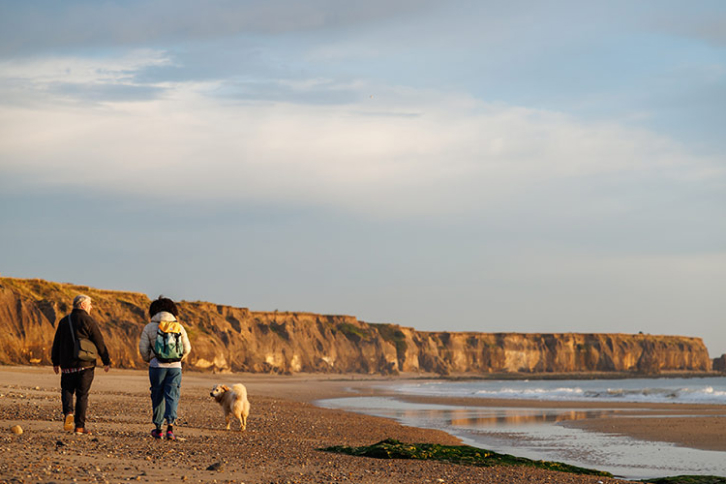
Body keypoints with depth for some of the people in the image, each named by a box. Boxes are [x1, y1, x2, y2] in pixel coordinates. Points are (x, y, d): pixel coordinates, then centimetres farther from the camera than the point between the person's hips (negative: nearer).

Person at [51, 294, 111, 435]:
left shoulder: (64, 321, 9)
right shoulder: (88, 321, -6)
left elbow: (57, 343, 13)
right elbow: (99, 343, -6)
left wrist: (55, 362, 22)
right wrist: (107, 362, 2)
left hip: (67, 365, 3)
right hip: (85, 365, -3)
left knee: (67, 390, 13)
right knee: (82, 395, 3)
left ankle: (68, 412, -16)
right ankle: (80, 426, 3)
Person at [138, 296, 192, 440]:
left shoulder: (149, 327, -1)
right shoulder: (179, 327, 4)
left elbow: (143, 348, -1)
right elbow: (187, 348, 7)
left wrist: (149, 360, 20)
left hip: (157, 365, -1)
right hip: (175, 366, 1)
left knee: (157, 397, 11)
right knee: (172, 397, -1)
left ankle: (158, 428, 17)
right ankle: (170, 426, -19)